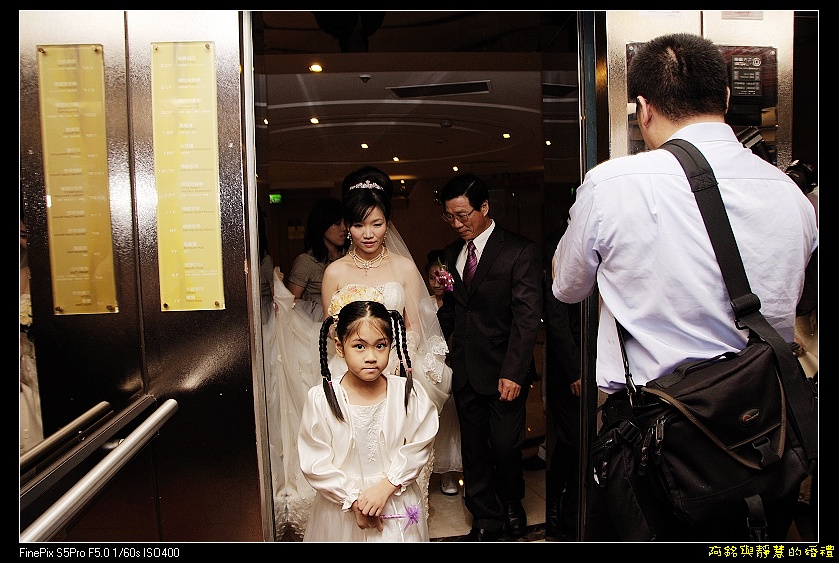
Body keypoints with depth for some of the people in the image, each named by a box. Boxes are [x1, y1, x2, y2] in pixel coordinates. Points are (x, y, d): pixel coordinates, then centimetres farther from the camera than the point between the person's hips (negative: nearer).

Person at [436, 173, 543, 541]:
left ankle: (512, 503, 31)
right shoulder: (452, 253, 10)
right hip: (464, 370, 5)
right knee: (473, 449, 11)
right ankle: (487, 521, 28)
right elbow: (449, 309, 13)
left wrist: (513, 372, -18)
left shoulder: (520, 251, -8)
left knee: (505, 446, 1)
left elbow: (527, 317, -12)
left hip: (504, 371, -5)